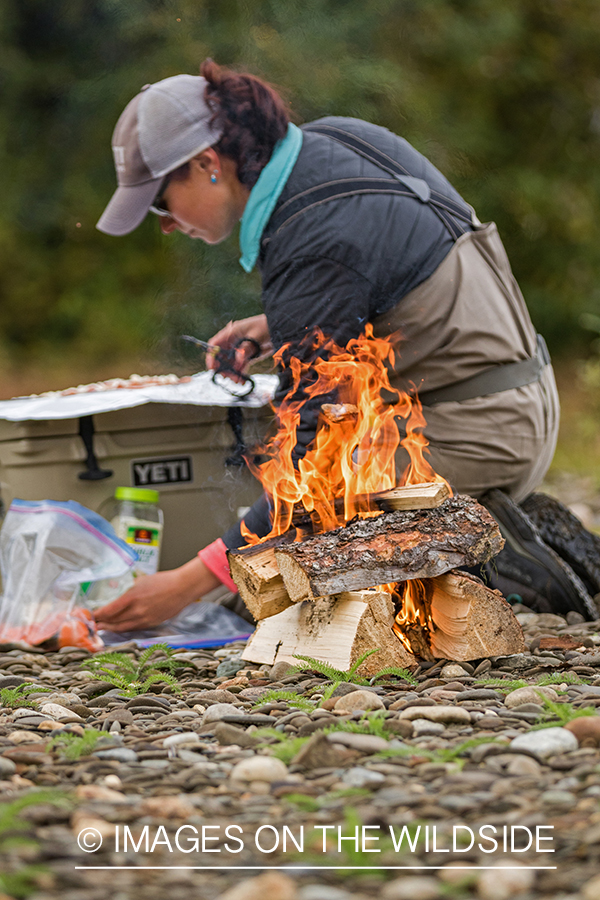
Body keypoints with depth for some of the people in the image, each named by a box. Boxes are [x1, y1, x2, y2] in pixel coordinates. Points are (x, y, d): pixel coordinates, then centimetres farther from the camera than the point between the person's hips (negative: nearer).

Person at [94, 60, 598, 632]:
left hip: (475, 439, -10)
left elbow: (315, 456, -23)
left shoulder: (315, 248, -25)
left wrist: (192, 583, -22)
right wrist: (276, 327, 7)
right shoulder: (329, 140, 1)